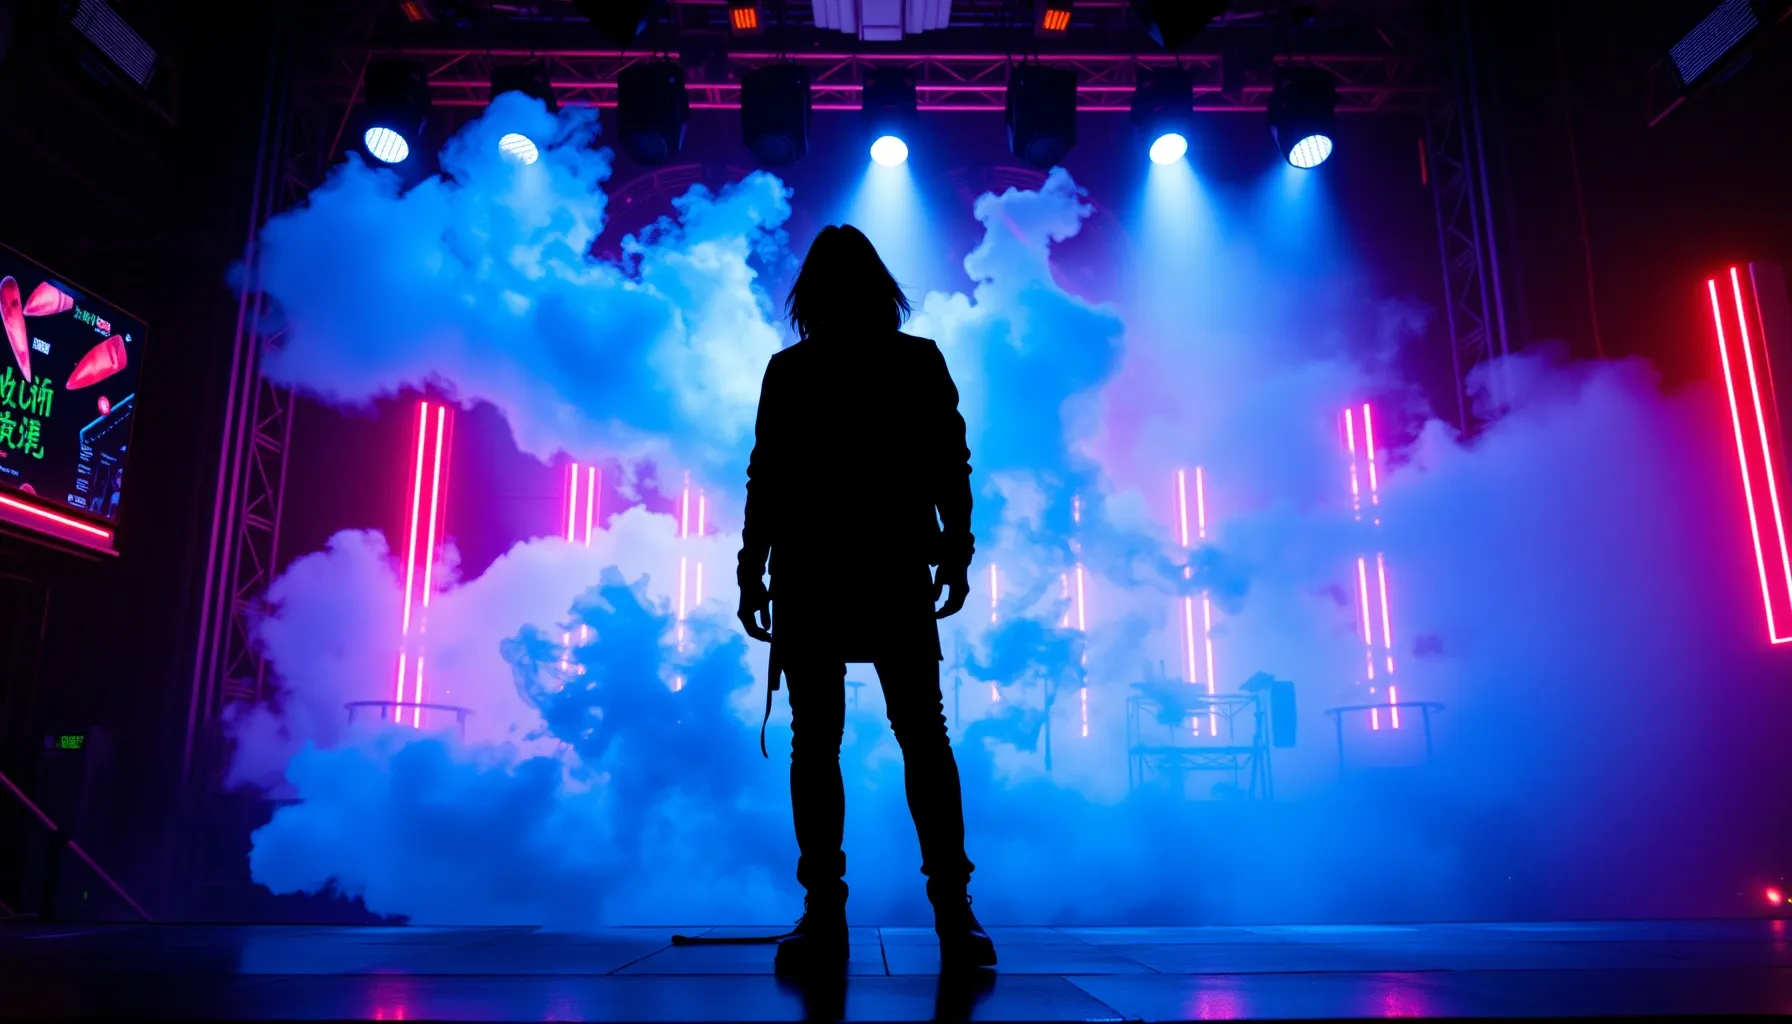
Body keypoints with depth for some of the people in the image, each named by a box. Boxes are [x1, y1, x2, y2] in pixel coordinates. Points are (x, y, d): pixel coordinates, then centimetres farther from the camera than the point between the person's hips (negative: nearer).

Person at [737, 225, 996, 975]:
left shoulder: (918, 362, 10)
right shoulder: (789, 370, 14)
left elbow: (949, 464, 5)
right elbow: (766, 475, 12)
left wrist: (955, 552, -7)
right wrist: (754, 570, 4)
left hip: (897, 576, -1)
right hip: (807, 578, 2)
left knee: (922, 737, -7)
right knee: (813, 743, 0)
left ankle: (953, 907, -4)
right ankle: (822, 914, 4)